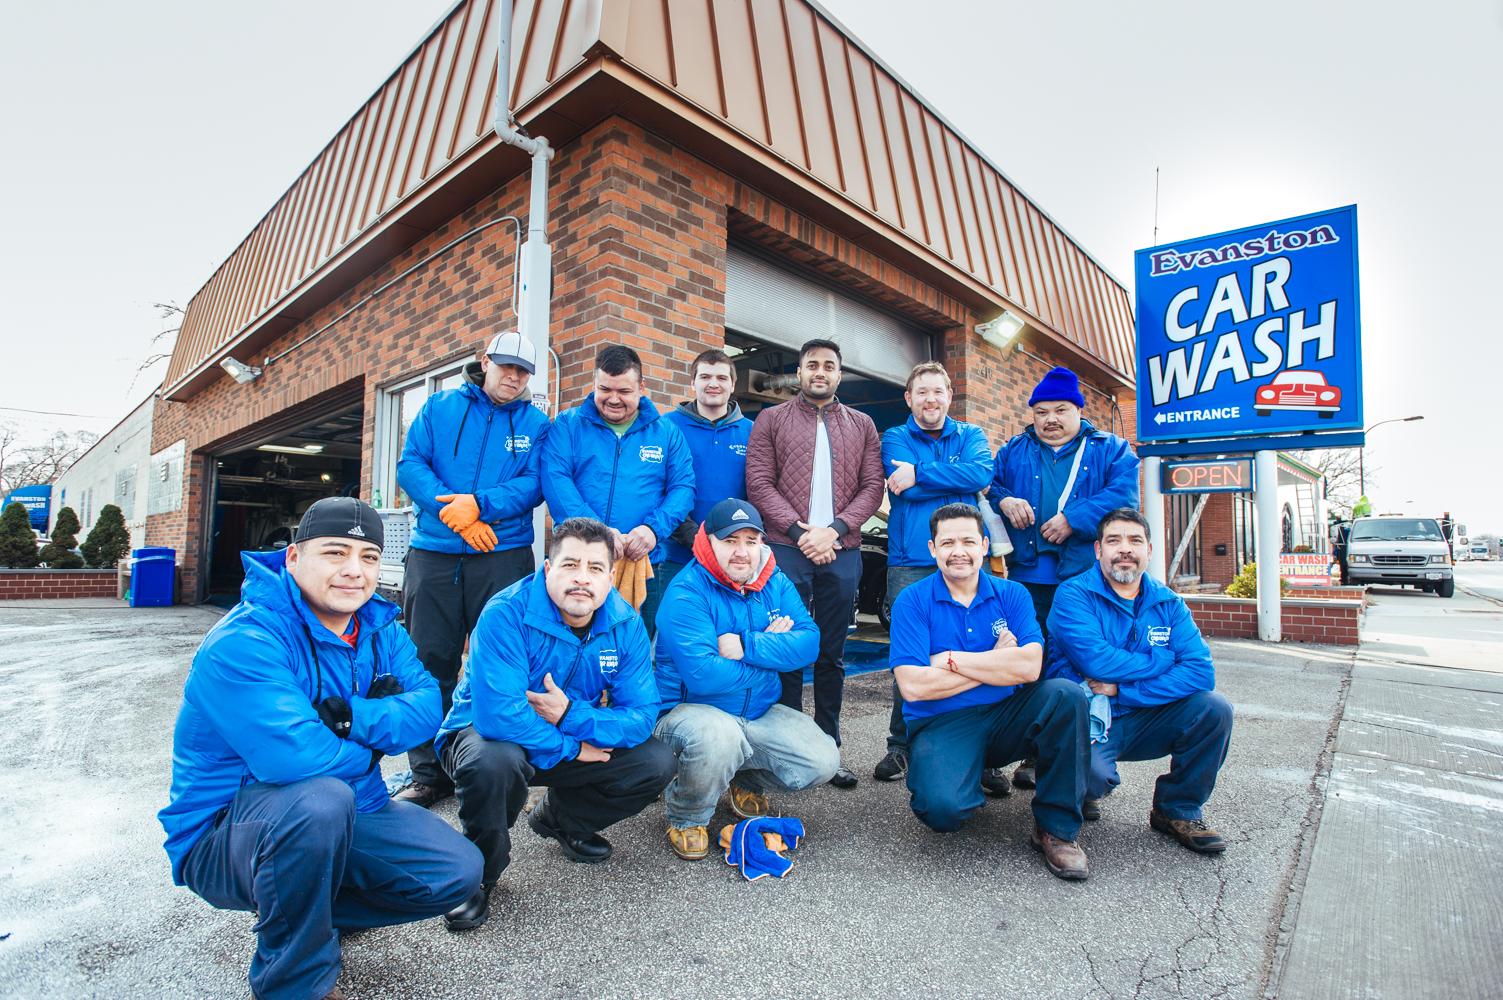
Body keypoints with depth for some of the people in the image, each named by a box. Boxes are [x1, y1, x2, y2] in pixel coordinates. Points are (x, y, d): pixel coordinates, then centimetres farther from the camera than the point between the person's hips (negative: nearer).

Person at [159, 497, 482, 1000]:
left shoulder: (378, 625, -3)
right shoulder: (244, 641, -25)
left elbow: (427, 706, -13)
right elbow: (294, 756, -36)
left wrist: (347, 717, -30)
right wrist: (371, 747, -17)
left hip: (343, 814, 6)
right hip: (221, 835, -6)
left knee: (457, 870, -5)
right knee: (319, 799, -38)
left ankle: (309, 911, 15)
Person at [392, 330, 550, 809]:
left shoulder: (535, 423, 7)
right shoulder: (440, 406, 10)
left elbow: (533, 484, -4)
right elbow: (410, 465, 2)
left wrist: (479, 504, -19)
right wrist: (454, 514, -12)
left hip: (504, 554, -1)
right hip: (432, 553, 2)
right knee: (429, 661, 6)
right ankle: (429, 773, 18)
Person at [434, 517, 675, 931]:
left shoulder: (625, 625, -14)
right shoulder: (507, 613, -28)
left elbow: (642, 717, -16)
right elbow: (499, 715, -37)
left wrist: (570, 715, -30)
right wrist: (572, 748, -25)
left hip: (573, 744, 5)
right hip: (483, 733, -4)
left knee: (657, 762, -10)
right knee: (494, 760, -39)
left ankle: (560, 819, 18)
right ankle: (477, 872, -6)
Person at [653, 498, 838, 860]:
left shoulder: (775, 583, 0)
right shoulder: (686, 593, -20)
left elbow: (809, 642, -12)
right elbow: (702, 675, -30)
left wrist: (746, 646, -27)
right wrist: (772, 648, -17)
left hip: (759, 713, 6)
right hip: (689, 711, -6)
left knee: (823, 761, -9)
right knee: (720, 737, -38)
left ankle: (747, 782, 22)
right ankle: (685, 817, -4)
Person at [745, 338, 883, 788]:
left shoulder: (862, 425, 15)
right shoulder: (771, 420, 9)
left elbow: (872, 486, 6)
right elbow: (759, 484, -1)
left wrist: (834, 530, -9)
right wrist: (799, 531, -12)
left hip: (842, 551, 2)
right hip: (787, 549, -2)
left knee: (832, 654, 9)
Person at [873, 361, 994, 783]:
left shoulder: (970, 436, 14)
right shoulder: (895, 438, 9)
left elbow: (982, 472, -9)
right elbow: (907, 491, -10)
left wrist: (919, 474, -12)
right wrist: (958, 481, -4)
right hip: (910, 563, -1)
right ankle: (901, 746, 14)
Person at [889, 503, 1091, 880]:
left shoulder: (1012, 594, 3)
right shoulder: (911, 602, -5)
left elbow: (1029, 666, -14)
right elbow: (913, 687, -16)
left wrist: (952, 660, -13)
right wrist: (997, 663, -10)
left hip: (1006, 718, 3)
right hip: (941, 726, -3)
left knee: (1066, 694, -24)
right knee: (942, 808, -31)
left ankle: (1056, 827, -7)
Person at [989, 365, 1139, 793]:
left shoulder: (1110, 450, 10)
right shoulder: (1013, 452, 17)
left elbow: (1122, 495, -4)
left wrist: (1074, 519, -17)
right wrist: (1003, 500, -9)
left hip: (1087, 577, -1)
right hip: (1029, 575, 1)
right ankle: (1029, 752, 11)